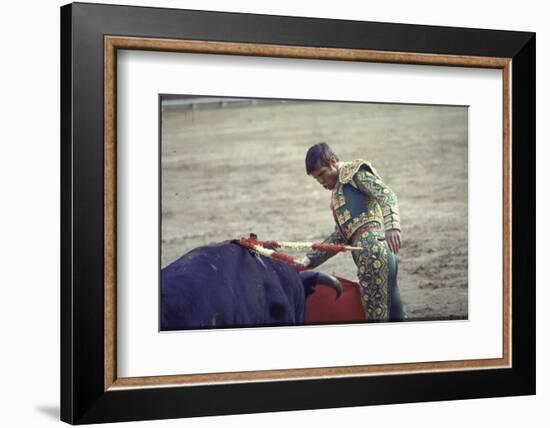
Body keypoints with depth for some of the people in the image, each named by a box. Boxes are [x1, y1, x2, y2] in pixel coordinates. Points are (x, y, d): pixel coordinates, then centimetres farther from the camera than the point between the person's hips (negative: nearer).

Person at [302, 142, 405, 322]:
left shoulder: (354, 171, 5)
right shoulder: (337, 195, 31)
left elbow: (386, 195, -11)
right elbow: (339, 236, 29)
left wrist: (392, 226, -29)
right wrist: (309, 260, 23)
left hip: (372, 246, -9)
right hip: (367, 251, 9)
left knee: (375, 310, -13)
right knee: (391, 309, 7)